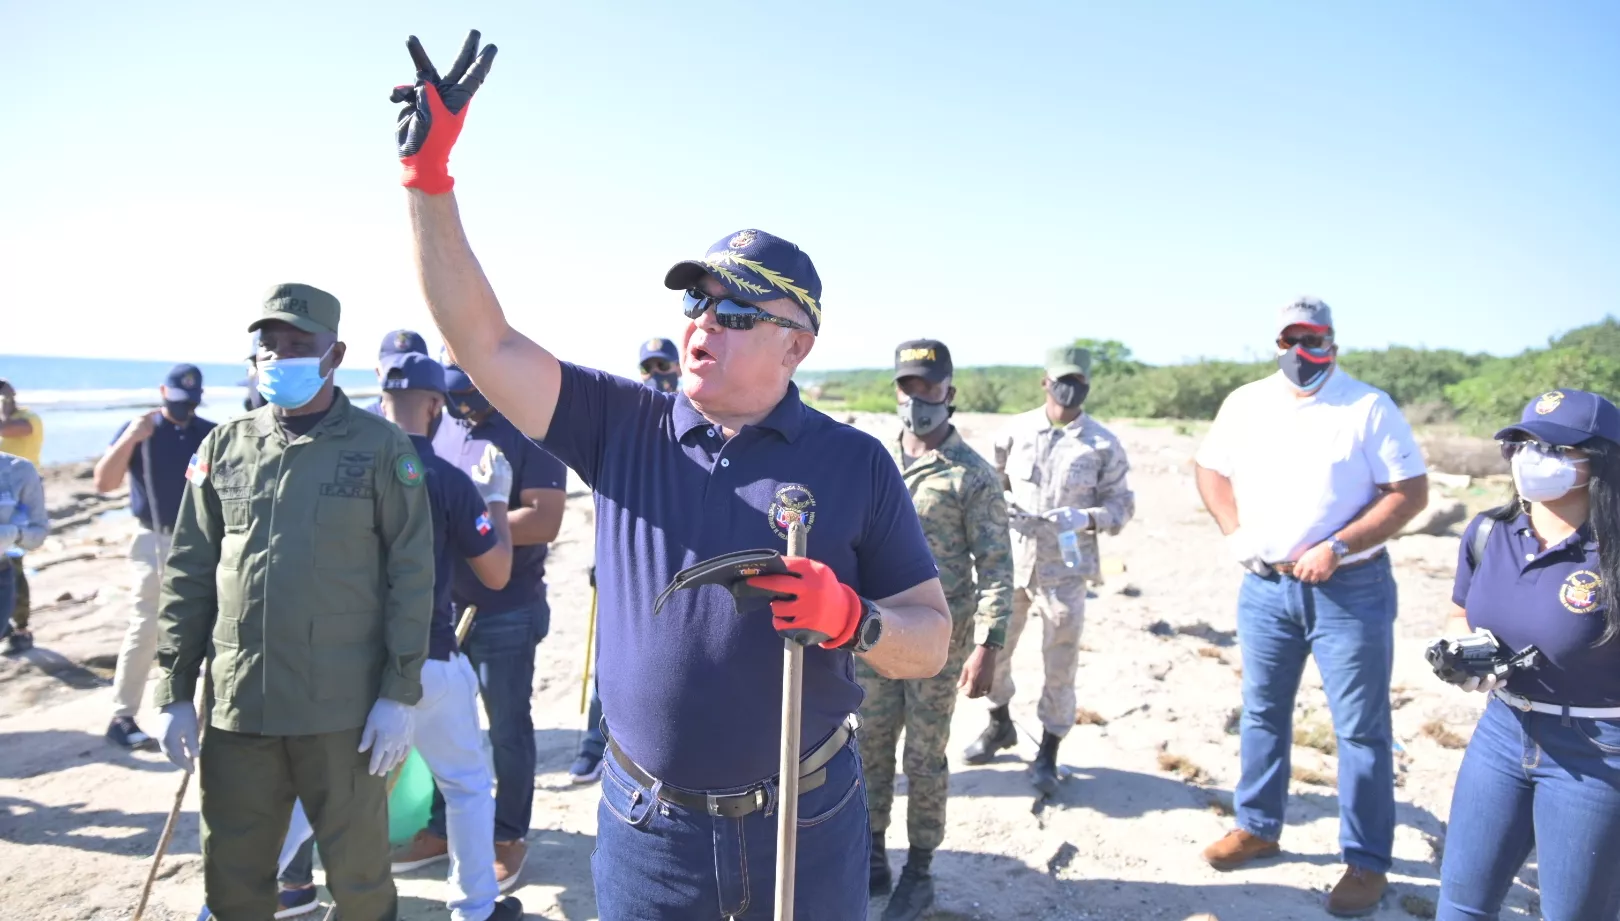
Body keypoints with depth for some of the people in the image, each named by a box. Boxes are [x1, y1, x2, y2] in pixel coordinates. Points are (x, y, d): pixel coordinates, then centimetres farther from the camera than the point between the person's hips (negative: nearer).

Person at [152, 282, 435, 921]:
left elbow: (411, 575, -6)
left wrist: (400, 694, -9)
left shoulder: (382, 448, -4)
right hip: (235, 706, 4)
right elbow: (188, 575, 9)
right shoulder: (223, 448, 7)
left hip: (344, 710, -3)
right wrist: (174, 692, 6)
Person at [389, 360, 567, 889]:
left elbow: (545, 521, -21)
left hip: (507, 613, -6)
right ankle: (442, 827, 34)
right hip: (443, 606, 6)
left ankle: (509, 836, 25)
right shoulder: (440, 427, 7)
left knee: (507, 729, 9)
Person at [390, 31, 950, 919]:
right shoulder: (624, 426, -2)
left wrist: (852, 617, -24)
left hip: (805, 828, -1)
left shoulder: (856, 462, -7)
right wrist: (428, 172, -13)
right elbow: (483, 342, -9)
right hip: (647, 827, 1)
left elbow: (932, 638, -3)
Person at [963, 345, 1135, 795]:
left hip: (1065, 569, -2)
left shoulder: (1103, 444, -2)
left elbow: (1121, 504, 1)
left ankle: (1048, 754, 21)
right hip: (1011, 560, 2)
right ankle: (1000, 724, 37)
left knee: (1060, 664, 3)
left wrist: (1086, 519, -18)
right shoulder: (1016, 430, 3)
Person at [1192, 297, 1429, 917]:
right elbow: (1210, 468, 13)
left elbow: (1410, 492, -10)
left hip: (1351, 588, -4)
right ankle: (1257, 827, 31)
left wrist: (1337, 548, -18)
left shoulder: (1370, 407, -8)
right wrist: (1236, 534, -2)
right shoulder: (1245, 403, 5)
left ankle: (1367, 862, 17)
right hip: (1264, 586, 4)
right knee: (1262, 711, 15)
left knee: (1361, 728, 4)